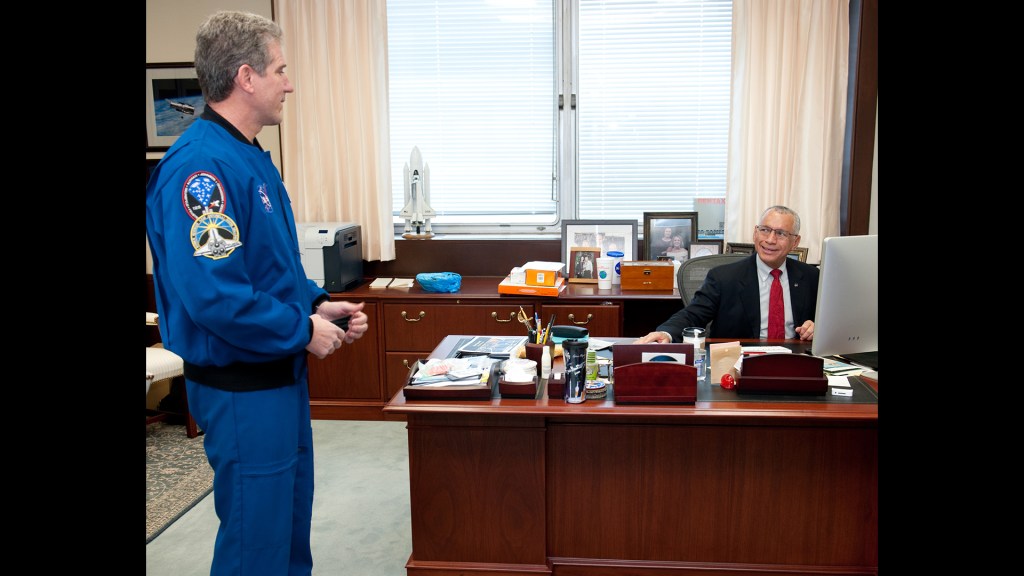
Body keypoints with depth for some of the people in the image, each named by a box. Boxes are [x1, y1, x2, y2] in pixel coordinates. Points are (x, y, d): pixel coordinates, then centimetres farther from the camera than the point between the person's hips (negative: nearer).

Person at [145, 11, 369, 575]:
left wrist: (319, 303, 4)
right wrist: (303, 331, -18)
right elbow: (212, 293, -29)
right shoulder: (200, 164, -22)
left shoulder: (252, 158, 10)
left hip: (280, 374, 10)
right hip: (241, 385, -10)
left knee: (291, 516, 22)